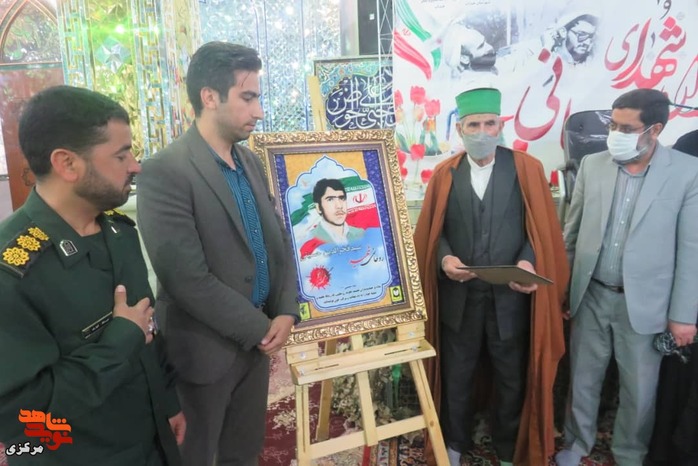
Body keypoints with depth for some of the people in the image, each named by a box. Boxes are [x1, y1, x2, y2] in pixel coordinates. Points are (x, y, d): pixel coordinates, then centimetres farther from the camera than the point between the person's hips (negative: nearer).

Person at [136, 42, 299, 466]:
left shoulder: (252, 162, 5)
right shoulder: (165, 172, -19)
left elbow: (279, 240, 9)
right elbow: (189, 279, -23)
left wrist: (286, 312, -4)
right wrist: (259, 328, -15)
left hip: (257, 336, 7)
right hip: (206, 347, -6)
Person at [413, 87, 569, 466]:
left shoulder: (527, 168, -2)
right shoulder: (444, 174, 3)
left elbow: (543, 228, -3)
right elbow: (431, 231, 2)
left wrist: (529, 260, -21)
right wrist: (444, 258, -16)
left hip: (511, 294, -1)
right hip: (458, 295, 1)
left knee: (512, 378, 16)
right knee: (455, 375, 17)